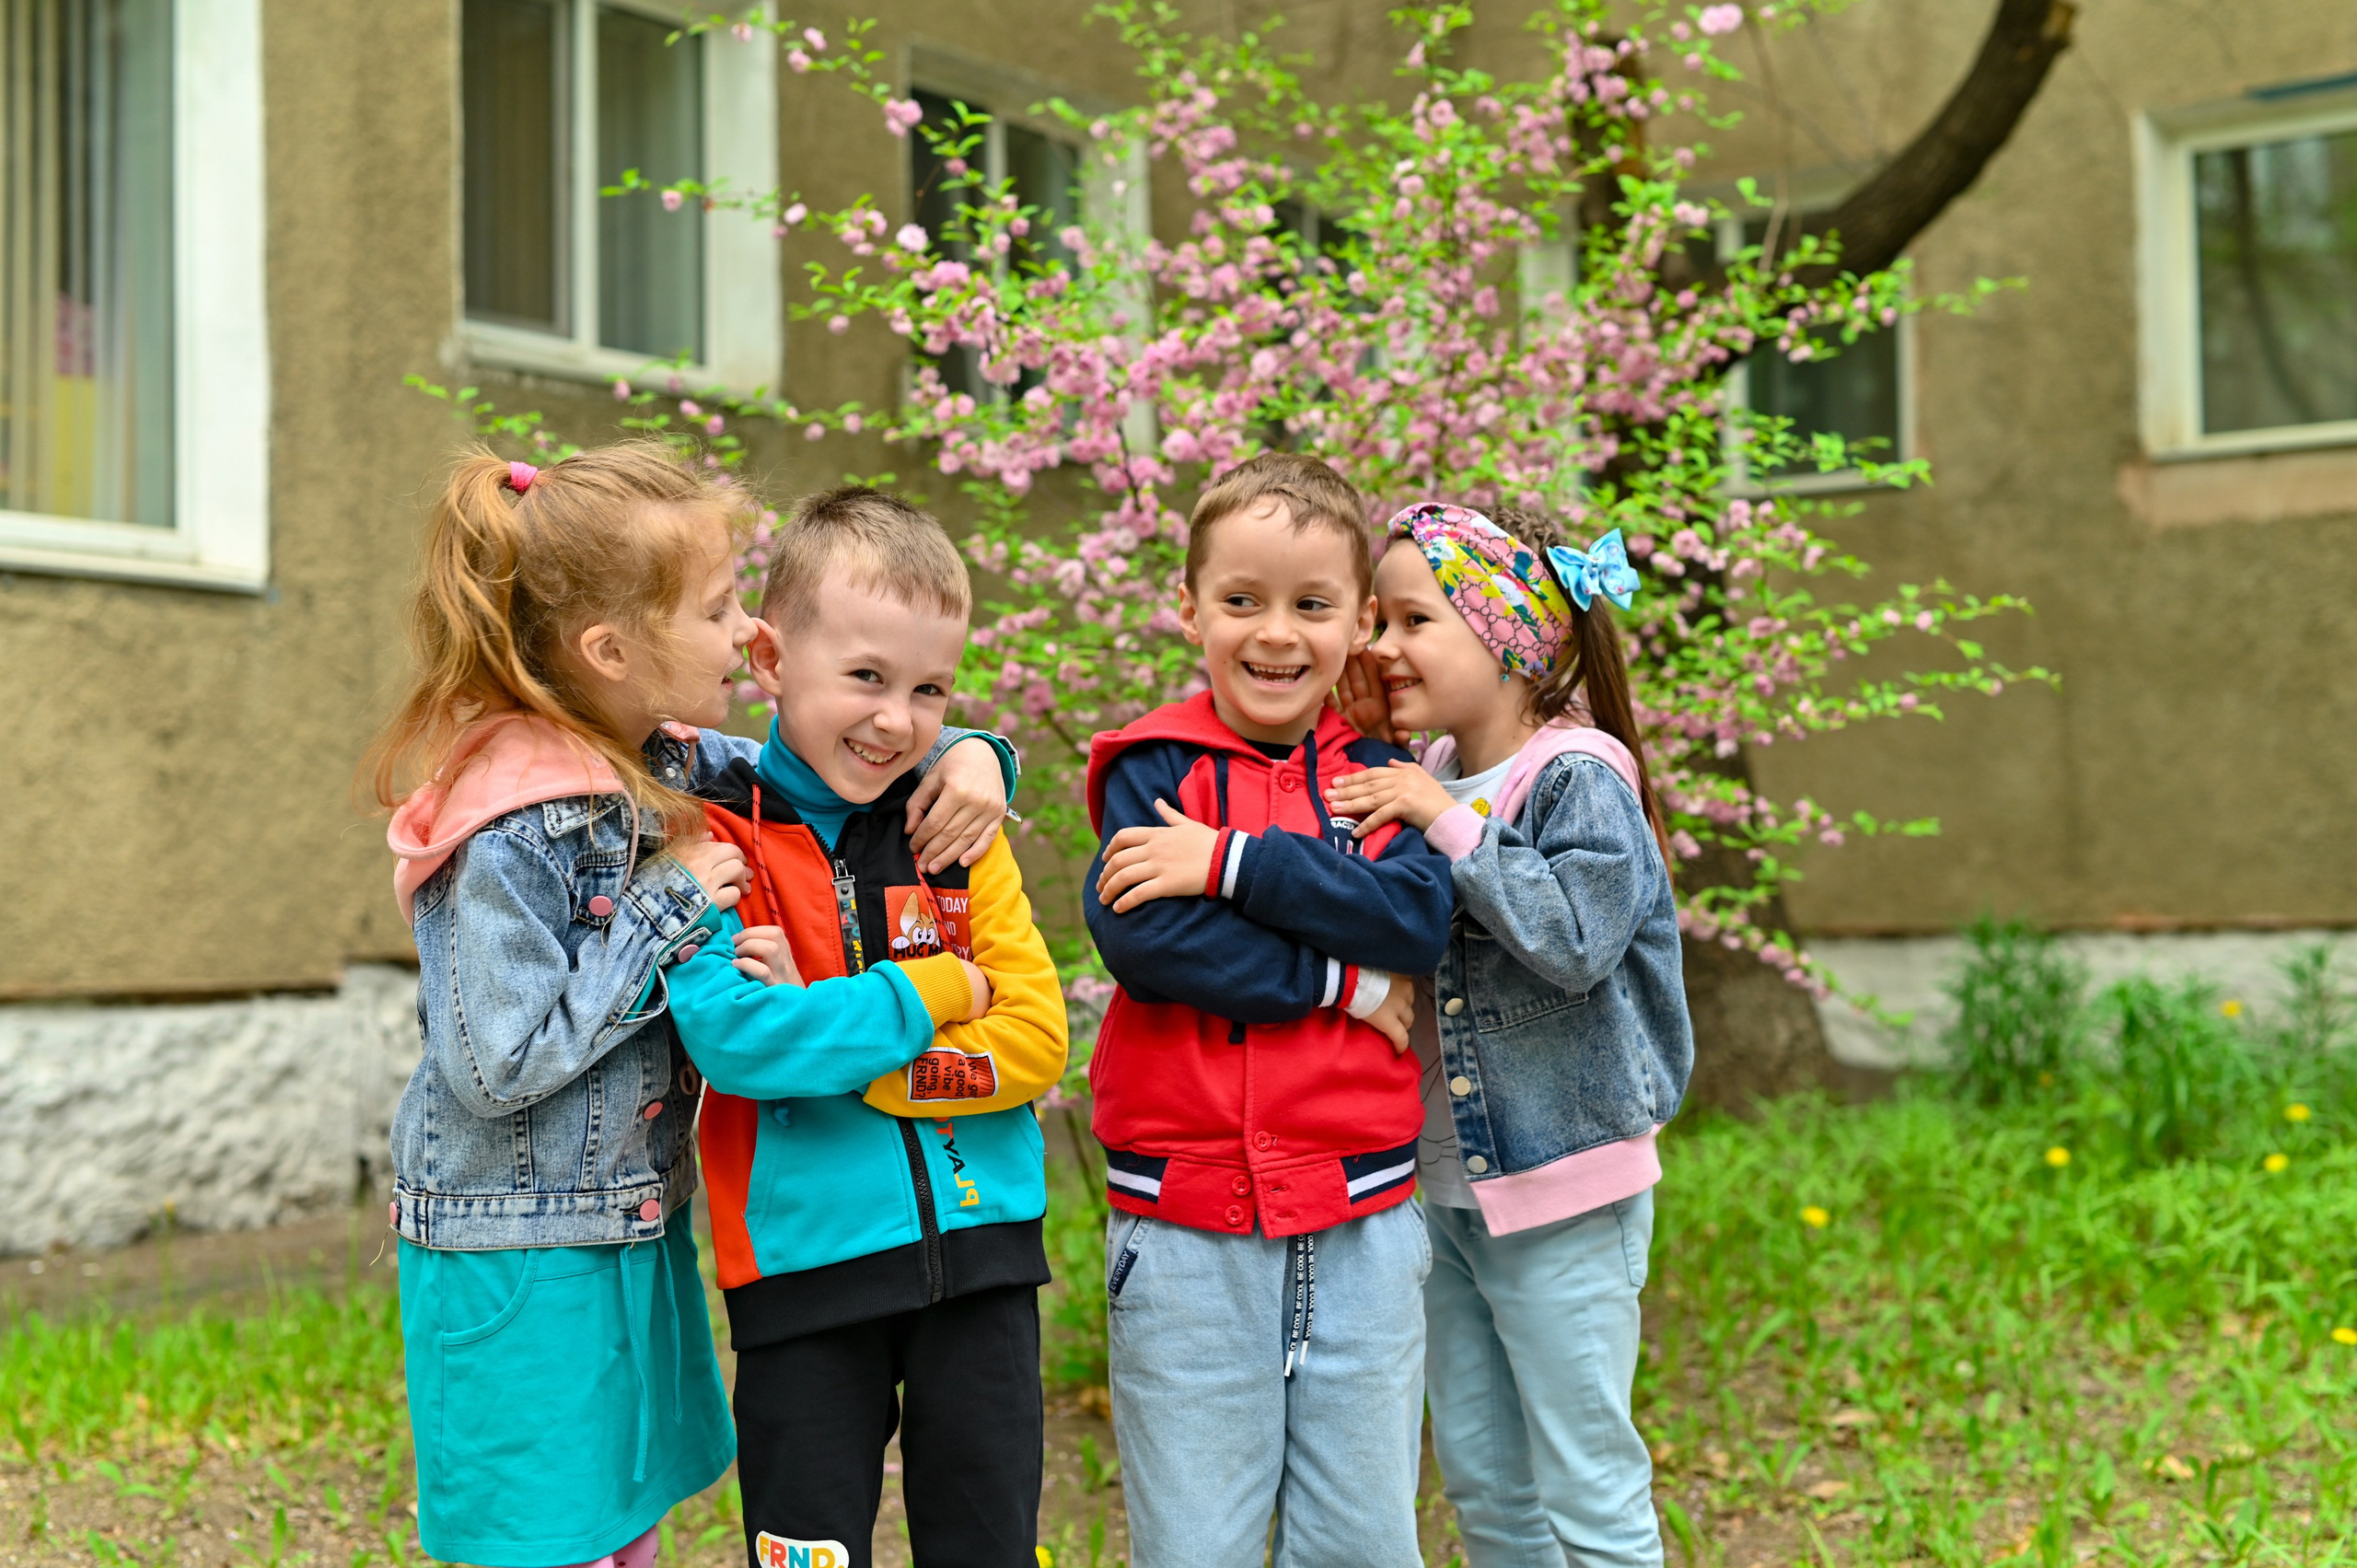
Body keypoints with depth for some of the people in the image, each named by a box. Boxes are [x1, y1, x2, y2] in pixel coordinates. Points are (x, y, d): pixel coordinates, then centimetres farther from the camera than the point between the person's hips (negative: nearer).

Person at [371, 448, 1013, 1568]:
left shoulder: (670, 760, 1)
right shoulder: (514, 833, -22)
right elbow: (499, 1067, -24)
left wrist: (964, 753, -8)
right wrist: (664, 911, -21)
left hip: (638, 1229, 8)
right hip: (520, 1267, -8)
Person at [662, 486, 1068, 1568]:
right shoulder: (714, 839, -6)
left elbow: (1036, 1040, -3)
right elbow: (729, 1036, -21)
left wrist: (825, 1039, -12)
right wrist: (932, 992, -13)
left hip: (980, 1250, 3)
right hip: (803, 1265, -3)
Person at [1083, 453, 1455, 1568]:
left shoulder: (1378, 773, 7)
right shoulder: (1153, 768, -1)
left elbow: (1418, 916, -11)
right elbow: (1137, 939, -17)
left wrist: (1231, 860, -18)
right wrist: (1345, 980, -14)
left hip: (1361, 1222, 3)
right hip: (1185, 1232, -2)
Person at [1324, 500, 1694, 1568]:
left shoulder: (1580, 782, -15)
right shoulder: (1415, 781, 6)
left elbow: (1575, 939, -28)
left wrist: (1452, 824, -24)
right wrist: (1354, 753, 1)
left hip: (1562, 1187, -7)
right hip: (1443, 1185, 7)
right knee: (1481, 1482, 18)